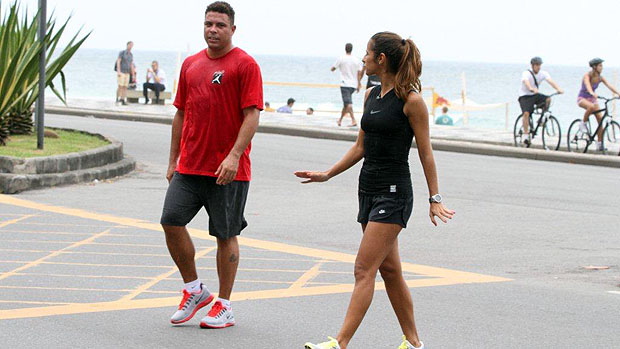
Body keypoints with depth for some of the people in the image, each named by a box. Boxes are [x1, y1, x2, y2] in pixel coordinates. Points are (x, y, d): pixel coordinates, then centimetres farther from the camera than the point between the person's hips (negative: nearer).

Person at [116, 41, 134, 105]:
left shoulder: (131, 55, 11)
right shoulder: (121, 52, -9)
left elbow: (131, 65, 14)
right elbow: (118, 62, -16)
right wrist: (118, 71, -28)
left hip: (127, 73, 6)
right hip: (120, 72, -6)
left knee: (125, 87, 0)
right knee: (120, 86, -12)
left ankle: (123, 101, 0)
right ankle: (117, 99, -1)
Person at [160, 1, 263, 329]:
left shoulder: (244, 64, -6)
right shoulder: (191, 64, 13)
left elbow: (252, 116, -12)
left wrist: (234, 156, -23)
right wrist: (173, 161, 16)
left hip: (228, 171, -5)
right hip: (189, 166, 5)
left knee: (225, 235, 2)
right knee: (171, 221, -4)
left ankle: (224, 306, 13)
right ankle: (194, 290, 14)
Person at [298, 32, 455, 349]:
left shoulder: (410, 100, -11)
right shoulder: (371, 96, 11)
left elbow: (425, 152, -8)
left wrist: (434, 198, -7)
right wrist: (327, 174, 15)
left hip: (394, 192, -8)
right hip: (368, 188, 8)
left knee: (364, 270, -12)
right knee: (389, 269, 11)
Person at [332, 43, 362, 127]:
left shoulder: (341, 59, -5)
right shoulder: (356, 60, 4)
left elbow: (332, 69, 5)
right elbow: (359, 73, 3)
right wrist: (359, 84, 10)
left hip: (344, 84, -5)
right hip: (353, 85, 5)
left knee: (348, 104, -11)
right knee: (347, 103, 19)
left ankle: (354, 120, -25)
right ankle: (340, 119, 30)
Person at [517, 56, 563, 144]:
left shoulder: (543, 73, -5)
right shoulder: (526, 73, -18)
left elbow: (550, 81, -22)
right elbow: (526, 82, -40)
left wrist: (558, 89, -41)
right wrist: (531, 89, -62)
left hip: (535, 95, 4)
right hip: (525, 96, -4)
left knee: (548, 99, -23)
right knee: (526, 113, -26)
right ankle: (526, 134, -20)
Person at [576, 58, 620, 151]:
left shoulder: (600, 78, -3)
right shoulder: (587, 76, -19)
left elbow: (609, 86, -14)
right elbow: (588, 85, -39)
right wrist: (592, 93, -59)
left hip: (592, 99, 6)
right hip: (582, 98, -6)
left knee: (600, 119, -10)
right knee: (591, 107, -40)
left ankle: (599, 144, -4)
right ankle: (583, 124, -15)